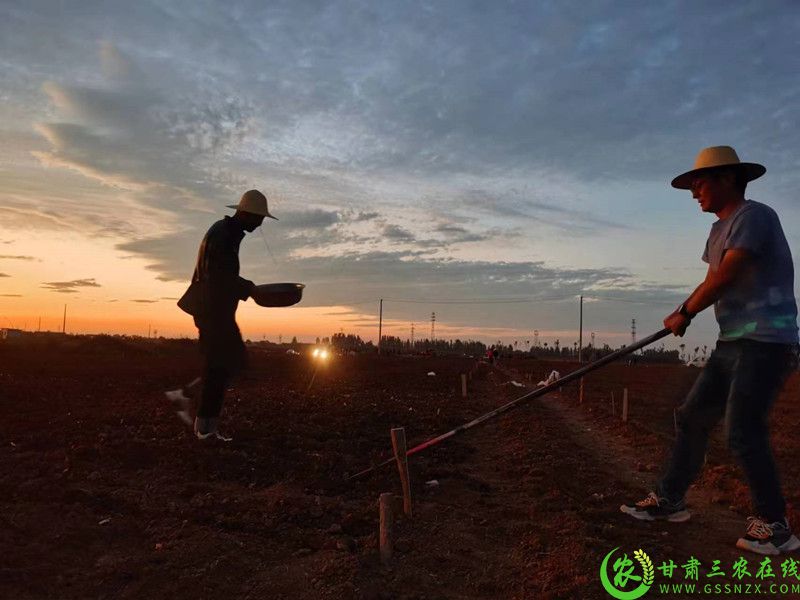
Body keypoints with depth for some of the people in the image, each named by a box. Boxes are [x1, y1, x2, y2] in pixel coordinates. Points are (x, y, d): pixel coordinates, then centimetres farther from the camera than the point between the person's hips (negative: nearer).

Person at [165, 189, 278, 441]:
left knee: (234, 360, 12)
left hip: (217, 307, 10)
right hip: (213, 307, -10)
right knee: (218, 365, -4)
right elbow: (217, 275, -22)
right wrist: (247, 287, -12)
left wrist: (245, 287, 12)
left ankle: (185, 394, 17)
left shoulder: (229, 232, 17)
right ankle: (206, 427, 4)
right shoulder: (223, 233, -15)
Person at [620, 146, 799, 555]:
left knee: (743, 433, -10)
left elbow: (724, 278, -17)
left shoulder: (754, 216, -12)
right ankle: (669, 498, 19)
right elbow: (712, 281, 16)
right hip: (733, 341, 9)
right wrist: (682, 313, -1)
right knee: (693, 417, 9)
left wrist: (684, 314, -5)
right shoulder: (720, 230, 18)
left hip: (765, 341, -9)